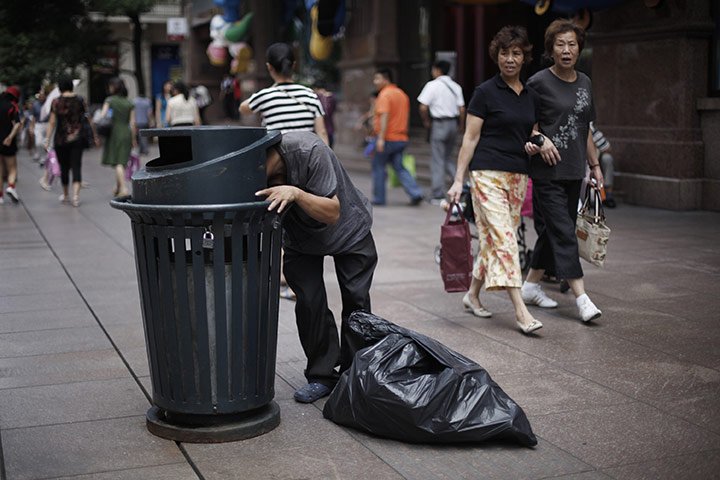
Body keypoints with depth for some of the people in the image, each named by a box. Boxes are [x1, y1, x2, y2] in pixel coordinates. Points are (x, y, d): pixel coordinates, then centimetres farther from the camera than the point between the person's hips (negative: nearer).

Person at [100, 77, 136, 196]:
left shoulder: (110, 100, -2)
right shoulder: (130, 103, 7)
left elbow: (103, 115, -13)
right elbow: (132, 123, 5)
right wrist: (133, 139, 9)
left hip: (115, 132, -3)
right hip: (127, 133, 3)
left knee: (117, 162, -3)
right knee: (122, 162, 12)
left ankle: (124, 188, -17)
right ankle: (118, 188, 20)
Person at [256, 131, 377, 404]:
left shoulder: (310, 151, -38)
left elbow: (332, 213, -36)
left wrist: (295, 193, -51)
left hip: (348, 230, -2)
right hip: (300, 238, 3)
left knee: (356, 300, -3)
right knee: (309, 302, -10)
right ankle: (321, 375, 5)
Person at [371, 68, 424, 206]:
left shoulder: (384, 95, -12)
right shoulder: (402, 94, 15)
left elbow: (384, 116, -22)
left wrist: (381, 138, -26)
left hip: (387, 138, -8)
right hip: (401, 138, 8)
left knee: (378, 167, 6)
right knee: (399, 167, 9)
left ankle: (378, 198, 10)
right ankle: (415, 193, -5)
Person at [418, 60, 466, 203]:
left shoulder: (432, 85, -8)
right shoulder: (456, 86, 6)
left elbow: (423, 107, -14)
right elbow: (461, 108, 2)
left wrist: (426, 121, 2)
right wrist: (461, 125, 14)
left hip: (439, 123, -5)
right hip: (453, 123, 5)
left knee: (437, 160, 2)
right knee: (448, 158, 20)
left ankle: (438, 195, 5)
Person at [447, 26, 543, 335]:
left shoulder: (530, 96, 13)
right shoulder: (485, 92, -4)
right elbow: (470, 138, -5)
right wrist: (459, 180, -8)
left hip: (518, 176, 6)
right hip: (488, 174, -6)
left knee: (493, 239, 10)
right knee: (503, 238, -12)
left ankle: (473, 294, 27)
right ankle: (520, 311, -14)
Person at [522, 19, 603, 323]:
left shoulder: (585, 83, 12)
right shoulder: (539, 82, -7)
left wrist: (595, 165, 18)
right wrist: (540, 139, -19)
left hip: (573, 170, 7)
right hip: (547, 171, -7)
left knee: (552, 230, 12)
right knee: (563, 232, -9)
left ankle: (531, 285, 26)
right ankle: (581, 297, -9)